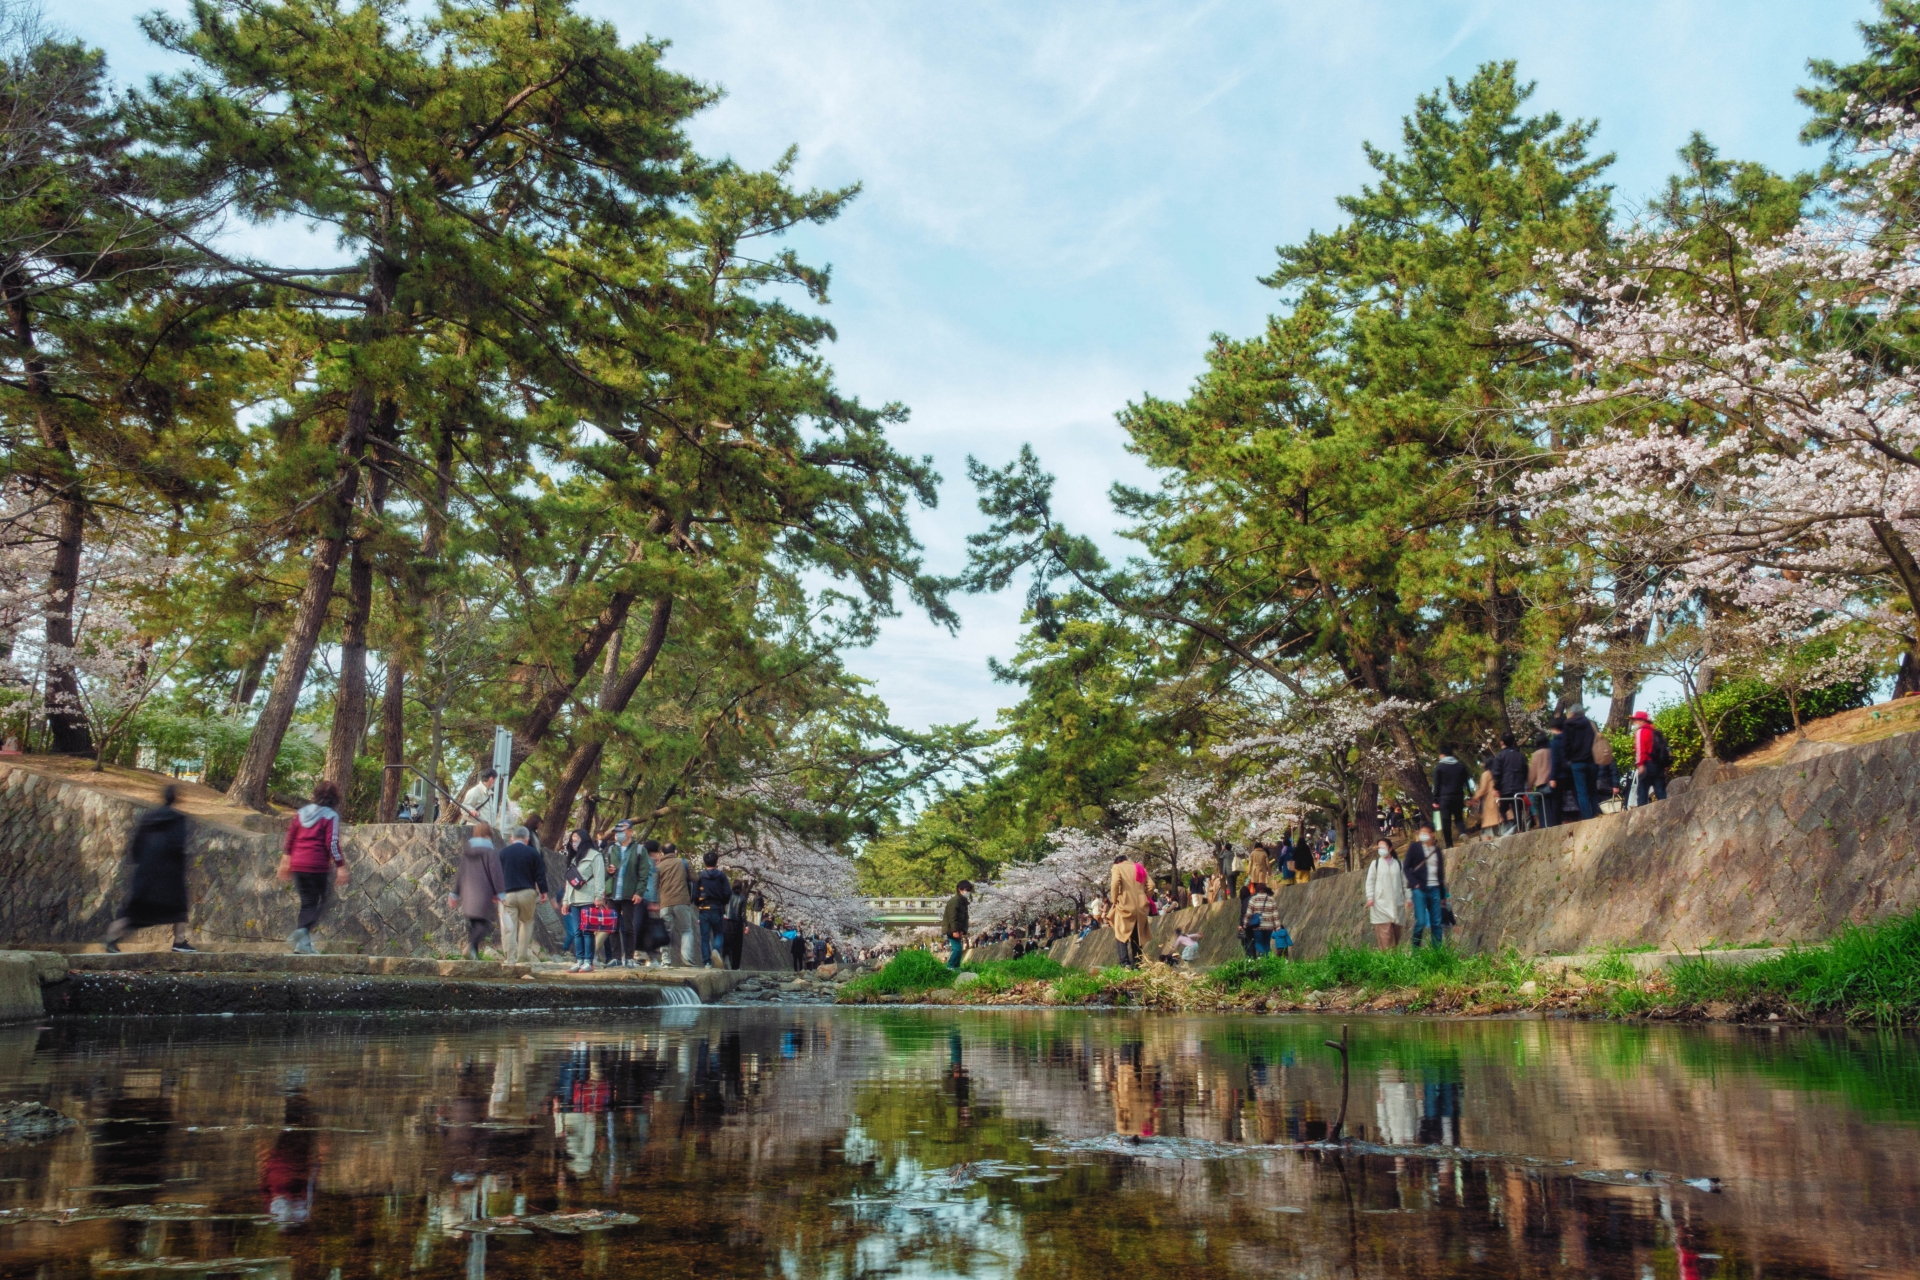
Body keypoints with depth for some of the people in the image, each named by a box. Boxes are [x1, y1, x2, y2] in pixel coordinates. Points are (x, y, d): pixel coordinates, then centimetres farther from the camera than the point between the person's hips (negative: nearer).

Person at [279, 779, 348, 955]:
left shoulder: (301, 813, 12)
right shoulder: (330, 816, -5)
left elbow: (289, 838, 14)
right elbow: (332, 843, -11)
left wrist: (285, 861, 23)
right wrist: (340, 867, -8)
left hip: (297, 864, 6)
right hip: (317, 866, -6)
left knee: (307, 902, 12)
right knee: (320, 901, 3)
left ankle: (303, 942, 7)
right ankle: (303, 930, -20)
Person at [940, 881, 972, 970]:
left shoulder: (963, 902, 15)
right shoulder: (955, 901, -14)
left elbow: (965, 918, 11)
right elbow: (952, 917, -21)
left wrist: (963, 931, -2)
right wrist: (955, 931, -25)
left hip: (957, 930, 10)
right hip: (950, 929, -10)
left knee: (958, 948, 11)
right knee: (957, 948, -14)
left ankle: (955, 967, 18)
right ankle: (950, 967, -8)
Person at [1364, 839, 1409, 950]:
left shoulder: (1398, 864, 12)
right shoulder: (1375, 864, 6)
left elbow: (1404, 882, 14)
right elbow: (1370, 881, 3)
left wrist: (1408, 897, 9)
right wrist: (1370, 897, -6)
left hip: (1397, 903, 3)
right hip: (1381, 903, -3)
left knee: (1396, 930, 3)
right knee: (1385, 930, -12)